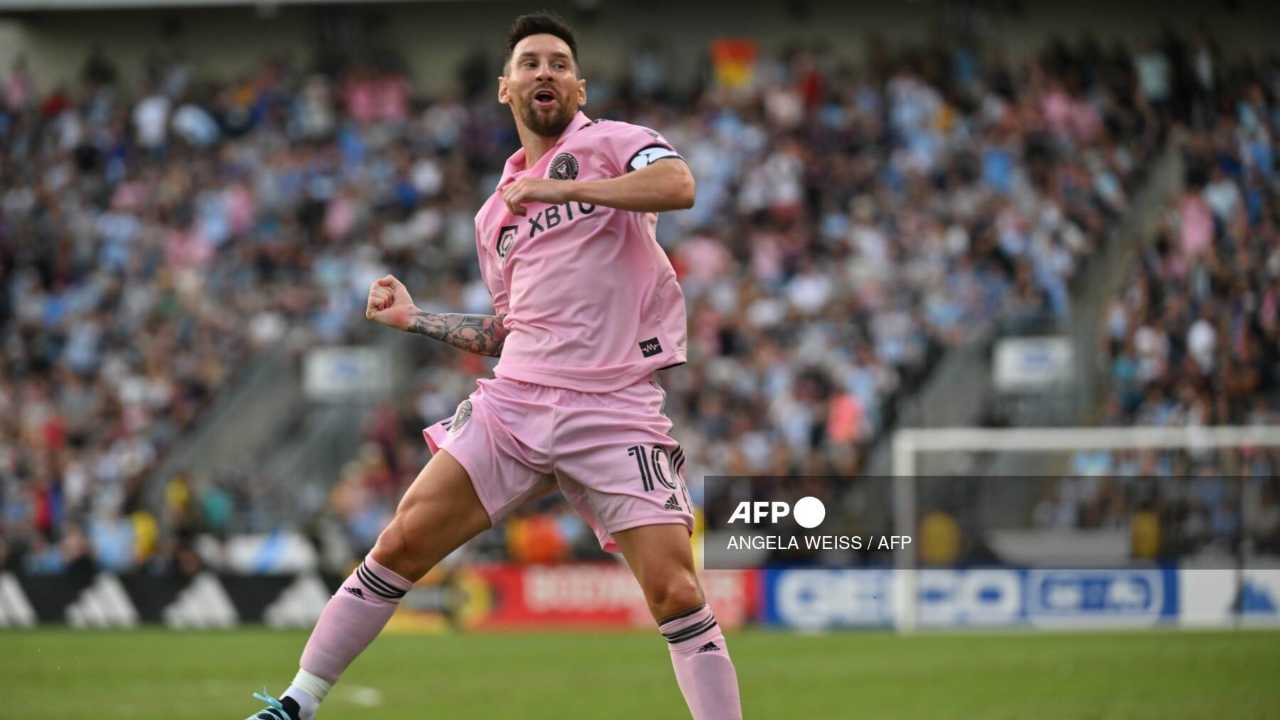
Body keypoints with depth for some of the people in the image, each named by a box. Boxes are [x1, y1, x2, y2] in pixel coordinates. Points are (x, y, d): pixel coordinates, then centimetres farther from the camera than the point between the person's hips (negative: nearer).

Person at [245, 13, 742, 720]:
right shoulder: (495, 216, 20)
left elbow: (677, 185, -19)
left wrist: (558, 188, -17)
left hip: (615, 410, -4)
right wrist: (413, 317, 19)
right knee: (400, 544, -4)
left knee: (676, 593, -15)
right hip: (515, 398, 4)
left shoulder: (613, 142, 3)